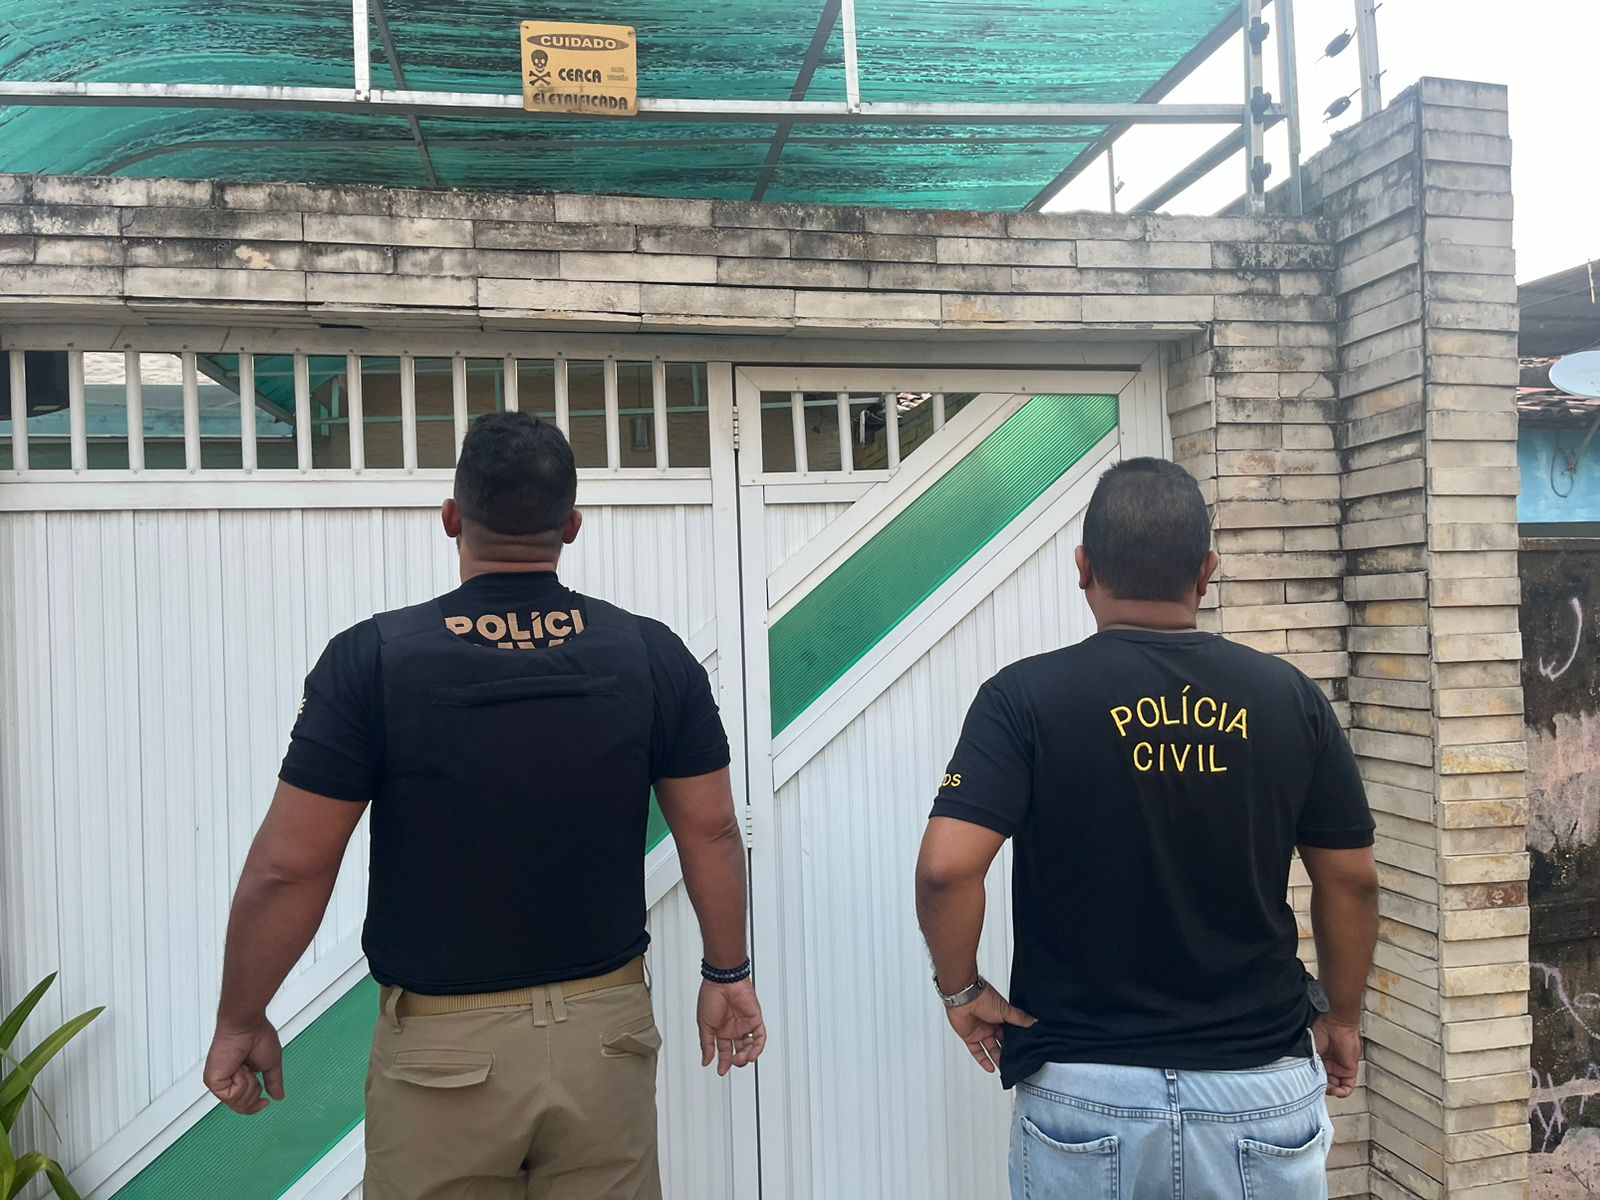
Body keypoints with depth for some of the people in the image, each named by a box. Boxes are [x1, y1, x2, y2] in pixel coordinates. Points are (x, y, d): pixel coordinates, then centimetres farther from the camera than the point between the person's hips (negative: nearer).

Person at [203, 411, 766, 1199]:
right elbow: (711, 833, -1)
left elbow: (288, 868, -11)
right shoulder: (653, 655, -7)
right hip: (605, 1032, 2)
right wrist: (728, 973, 13)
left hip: (443, 1049, -1)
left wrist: (240, 1024, 4)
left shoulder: (372, 659, -14)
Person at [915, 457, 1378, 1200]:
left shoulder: (1027, 696, -13)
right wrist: (1342, 1014, 18)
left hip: (1085, 1092, -2)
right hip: (1259, 1085, 2)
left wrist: (961, 989, -4)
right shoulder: (1288, 697, -4)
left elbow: (947, 867, -21)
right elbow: (1351, 882, 3)